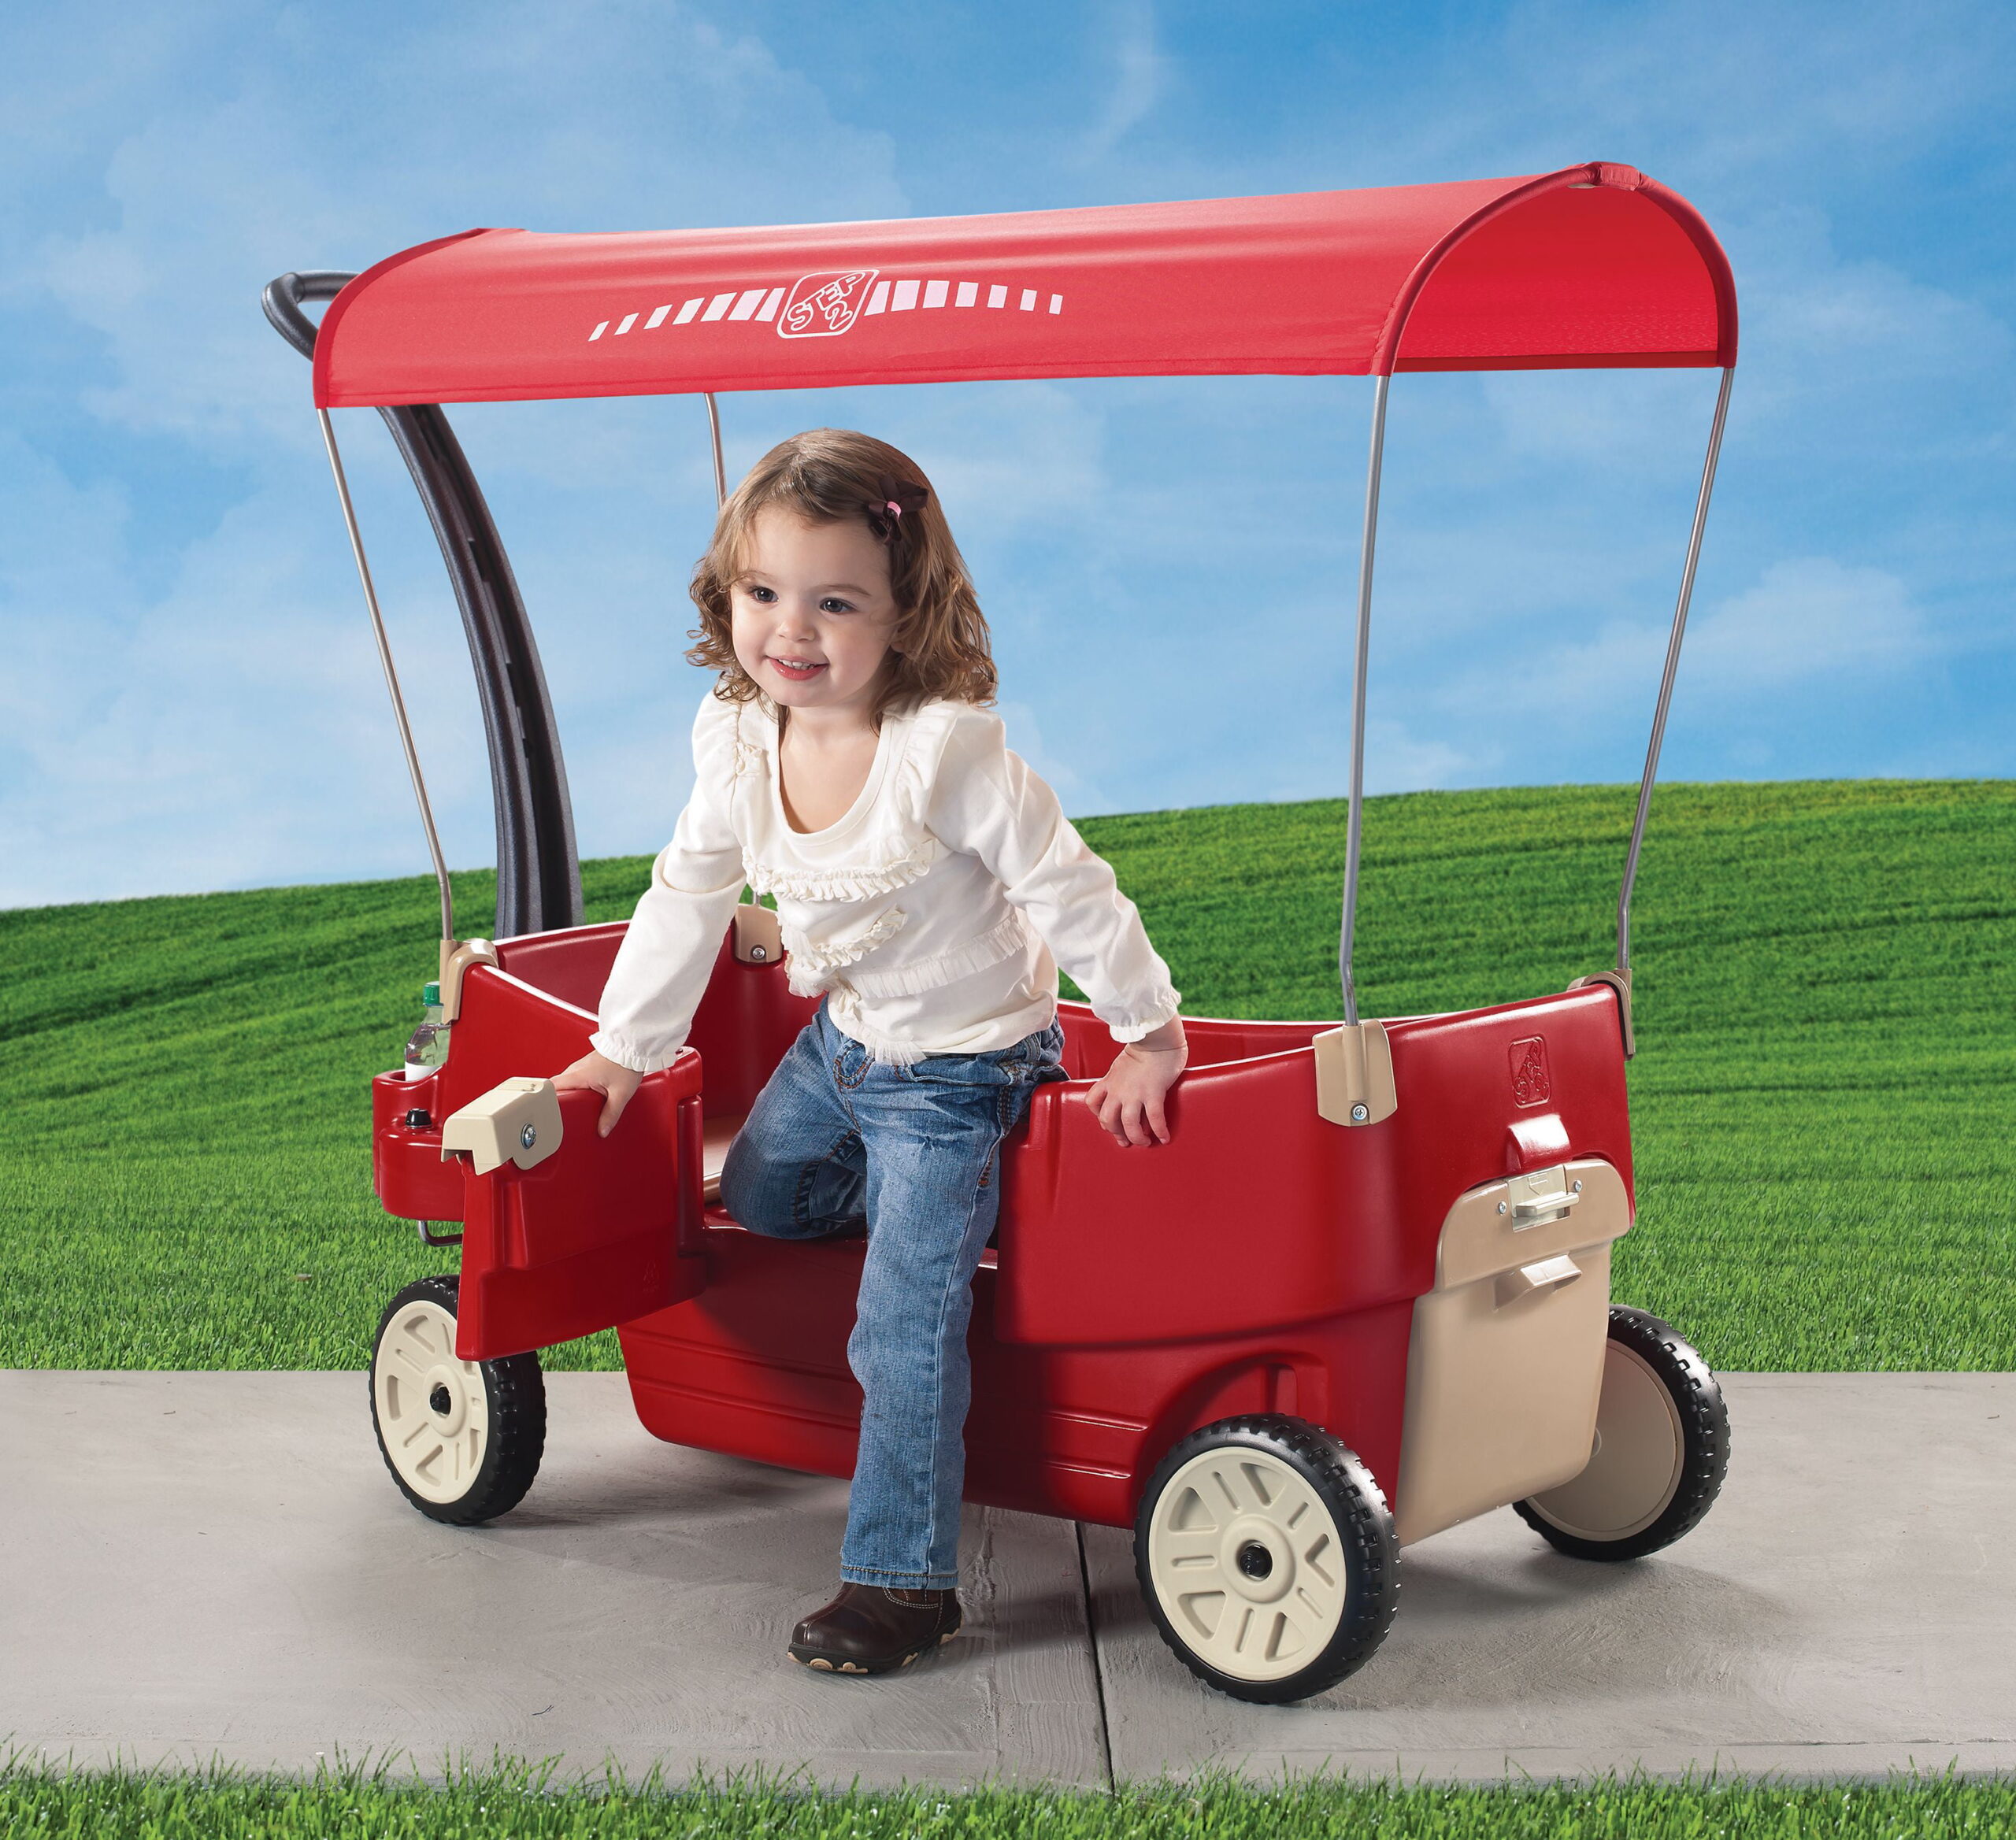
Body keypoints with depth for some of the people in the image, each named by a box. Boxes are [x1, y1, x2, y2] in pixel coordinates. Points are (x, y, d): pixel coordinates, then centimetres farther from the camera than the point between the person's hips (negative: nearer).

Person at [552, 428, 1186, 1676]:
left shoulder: (947, 749, -31)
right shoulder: (738, 736, -10)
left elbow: (1071, 892, -23)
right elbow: (688, 899, 2)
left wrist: (1148, 1037, -16)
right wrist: (625, 1052, 7)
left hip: (958, 1067, -7)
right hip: (842, 1039, 7)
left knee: (903, 1330, -8)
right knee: (754, 1199, 22)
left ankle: (903, 1581, 4)